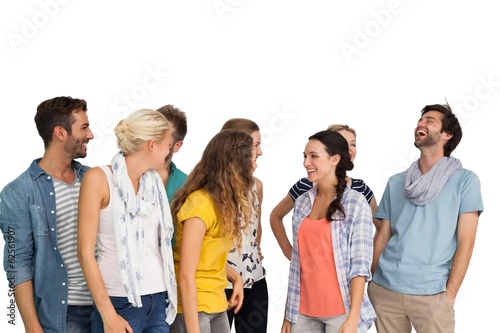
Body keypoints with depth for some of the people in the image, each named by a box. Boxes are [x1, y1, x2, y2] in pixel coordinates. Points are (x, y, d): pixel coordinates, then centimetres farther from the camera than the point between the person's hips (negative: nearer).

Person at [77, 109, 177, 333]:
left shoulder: (155, 181, 9)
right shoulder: (99, 178, -8)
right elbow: (85, 253, -10)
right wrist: (108, 315, -13)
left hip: (159, 298, 5)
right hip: (120, 301, -5)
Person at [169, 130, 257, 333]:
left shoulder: (223, 203, 6)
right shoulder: (200, 203, -20)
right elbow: (186, 276, -21)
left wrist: (236, 277, 0)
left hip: (217, 306, 8)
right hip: (192, 309, -8)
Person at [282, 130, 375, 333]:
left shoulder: (356, 204, -7)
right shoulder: (302, 203, 6)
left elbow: (360, 265, -10)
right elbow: (297, 262, 9)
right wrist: (288, 313, 8)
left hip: (340, 311, -4)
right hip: (303, 311, 4)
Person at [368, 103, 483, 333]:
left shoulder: (465, 180, 0)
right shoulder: (396, 183, 11)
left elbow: (465, 242, -4)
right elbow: (382, 236, 13)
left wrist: (449, 294, -9)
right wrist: (369, 281, 6)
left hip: (432, 294, -3)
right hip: (384, 289, 3)